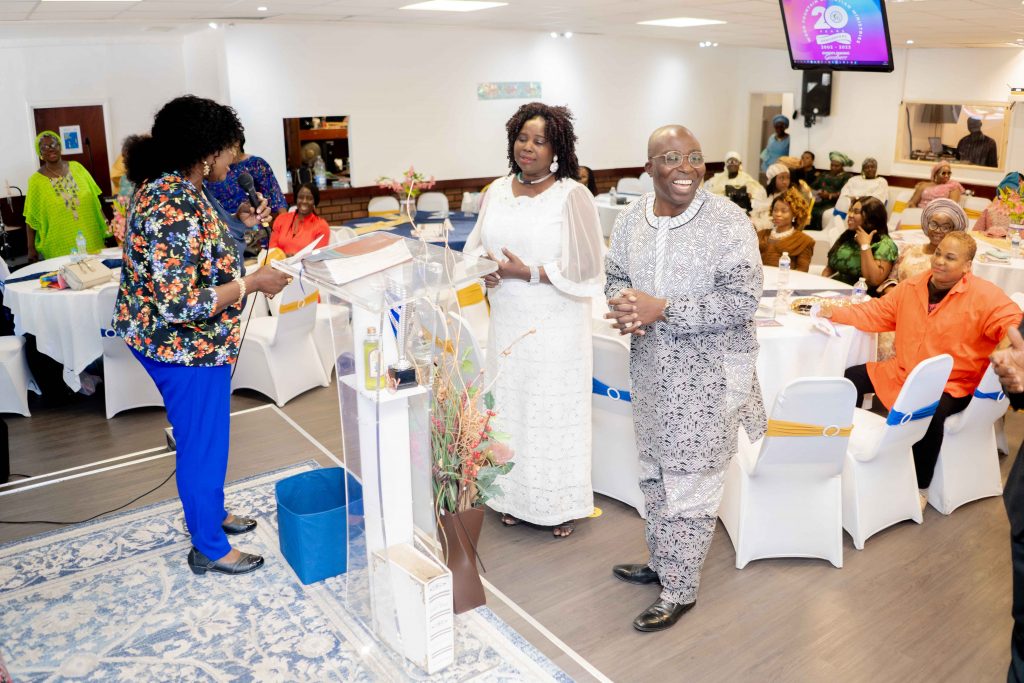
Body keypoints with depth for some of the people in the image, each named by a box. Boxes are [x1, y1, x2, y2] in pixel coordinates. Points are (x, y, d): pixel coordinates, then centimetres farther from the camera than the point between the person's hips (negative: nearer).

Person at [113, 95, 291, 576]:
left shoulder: (172, 189, 3)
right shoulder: (173, 208, -29)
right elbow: (180, 305, -32)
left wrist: (237, 224, 7)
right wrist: (253, 284, -24)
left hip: (183, 341, 10)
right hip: (186, 347, -10)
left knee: (204, 437, 25)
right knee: (204, 445, 7)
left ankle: (211, 513, 46)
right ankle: (210, 549, 26)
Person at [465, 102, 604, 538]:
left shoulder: (572, 196, -11)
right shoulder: (497, 191, 5)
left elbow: (584, 268, -13)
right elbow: (476, 246, 14)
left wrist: (527, 273, -19)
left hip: (556, 326, -5)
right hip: (508, 322, 5)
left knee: (555, 411, 4)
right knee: (509, 406, 13)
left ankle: (562, 504, 22)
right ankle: (515, 496, 30)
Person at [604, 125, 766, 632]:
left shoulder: (727, 222, -15)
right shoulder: (630, 219, 1)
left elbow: (743, 299, -19)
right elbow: (615, 277, 11)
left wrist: (663, 310, -25)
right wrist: (624, 306, -13)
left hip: (707, 372, -6)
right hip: (650, 367, 6)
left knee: (691, 484, 3)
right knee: (655, 472, 20)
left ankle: (681, 590, 22)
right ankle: (661, 562, 41)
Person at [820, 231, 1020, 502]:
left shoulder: (985, 296, -12)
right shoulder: (911, 286, 4)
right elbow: (877, 313, 10)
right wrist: (836, 312, -2)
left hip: (952, 386, -6)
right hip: (900, 372, 6)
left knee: (929, 414, -36)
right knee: (850, 379, 4)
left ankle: (921, 487, -13)